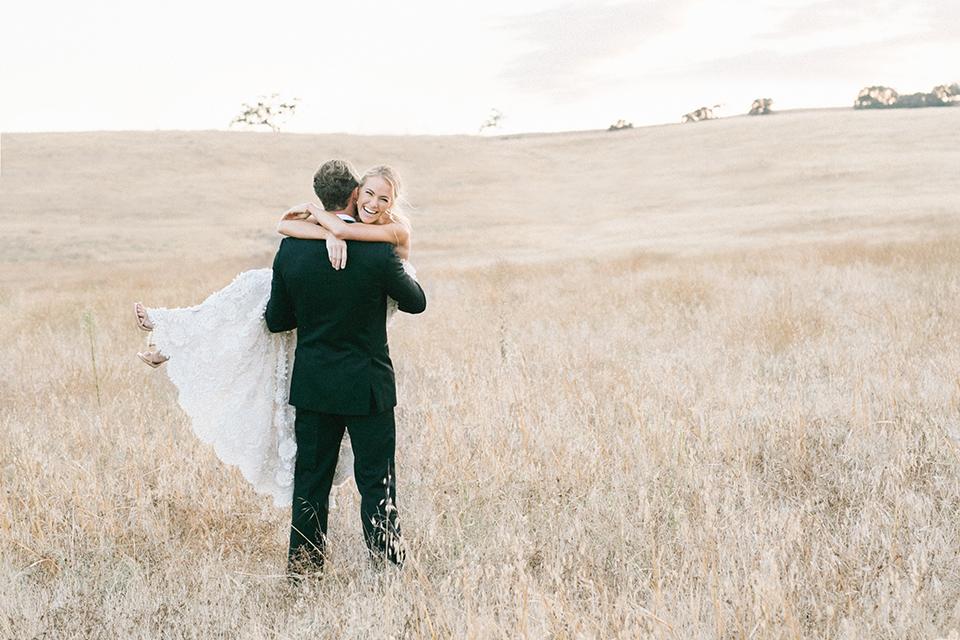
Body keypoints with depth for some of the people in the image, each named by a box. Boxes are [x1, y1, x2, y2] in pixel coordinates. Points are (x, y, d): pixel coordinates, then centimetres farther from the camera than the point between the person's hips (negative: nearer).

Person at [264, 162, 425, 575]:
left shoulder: (292, 249, -6)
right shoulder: (381, 255, -17)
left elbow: (276, 320, 2)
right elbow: (416, 303, -1)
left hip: (311, 383, 4)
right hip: (366, 386, -3)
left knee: (310, 479, 15)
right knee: (376, 481, 7)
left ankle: (302, 566, 24)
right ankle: (387, 565, 10)